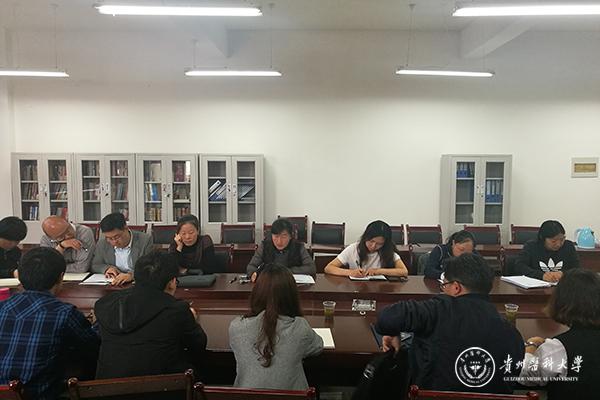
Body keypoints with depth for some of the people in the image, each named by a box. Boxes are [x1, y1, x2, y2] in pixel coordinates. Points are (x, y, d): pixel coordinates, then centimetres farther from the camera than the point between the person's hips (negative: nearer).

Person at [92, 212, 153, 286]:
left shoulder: (145, 240, -10)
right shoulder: (102, 244, 2)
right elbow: (94, 266, 15)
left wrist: (131, 275, -33)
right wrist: (107, 268, -7)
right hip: (112, 286, 4)